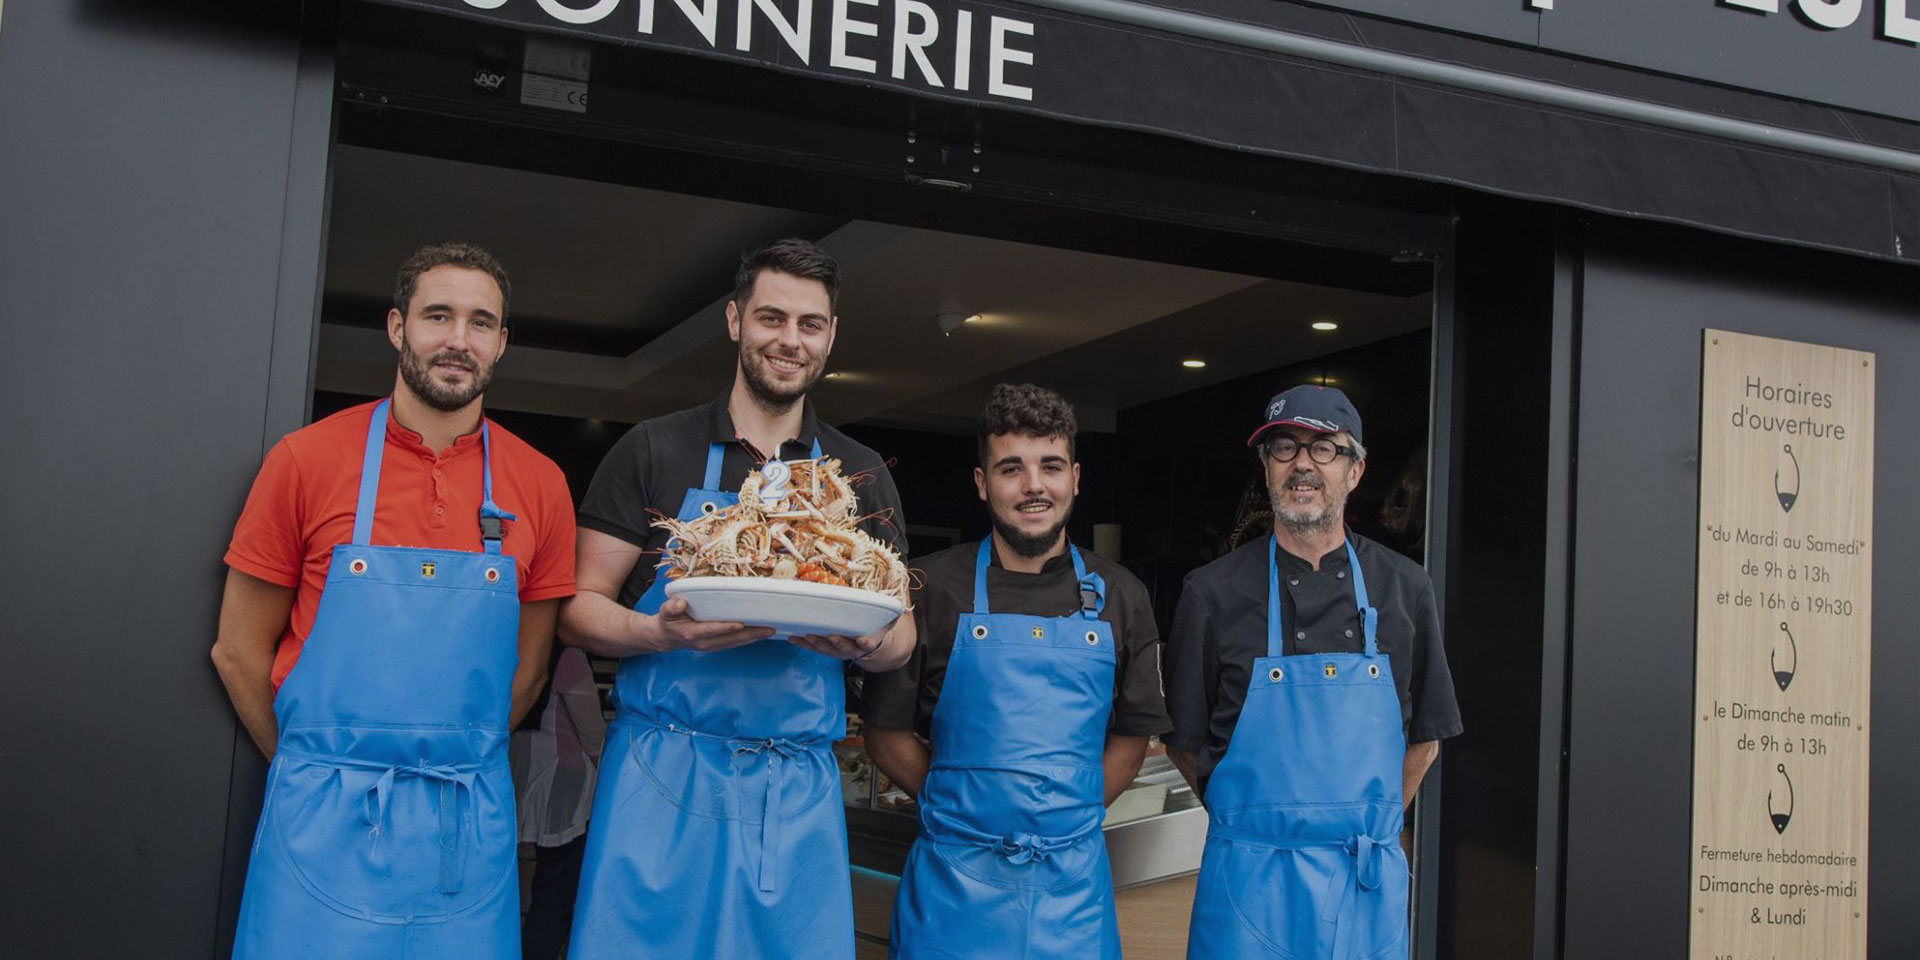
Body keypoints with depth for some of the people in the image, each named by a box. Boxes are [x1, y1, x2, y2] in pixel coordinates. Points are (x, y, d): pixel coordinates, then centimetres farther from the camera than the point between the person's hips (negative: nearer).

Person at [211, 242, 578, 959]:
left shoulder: (539, 486, 2)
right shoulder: (307, 460, -2)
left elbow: (527, 666, 9)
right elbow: (239, 650, 3)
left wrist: (449, 769, 6)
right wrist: (316, 772, 5)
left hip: (469, 828, 2)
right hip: (324, 821, -1)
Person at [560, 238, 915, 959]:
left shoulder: (862, 476, 11)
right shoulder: (655, 451, 4)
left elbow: (900, 636, 13)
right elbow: (580, 609, 2)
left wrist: (868, 643, -11)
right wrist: (665, 633, -19)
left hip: (800, 792, 2)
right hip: (660, 780, -2)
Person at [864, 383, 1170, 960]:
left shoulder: (1119, 598, 5)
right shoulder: (933, 589, -2)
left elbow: (1132, 734, 12)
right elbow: (885, 733, 1)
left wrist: (1066, 815, 3)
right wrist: (969, 812, -1)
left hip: (1073, 879, 2)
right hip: (956, 880, -2)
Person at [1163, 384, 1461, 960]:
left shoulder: (1403, 589, 5)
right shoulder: (1213, 593, -1)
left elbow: (1425, 738, 11)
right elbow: (1184, 742, 4)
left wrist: (1366, 828, 7)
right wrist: (1252, 825, 3)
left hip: (1368, 878, 2)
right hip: (1251, 876, -2)